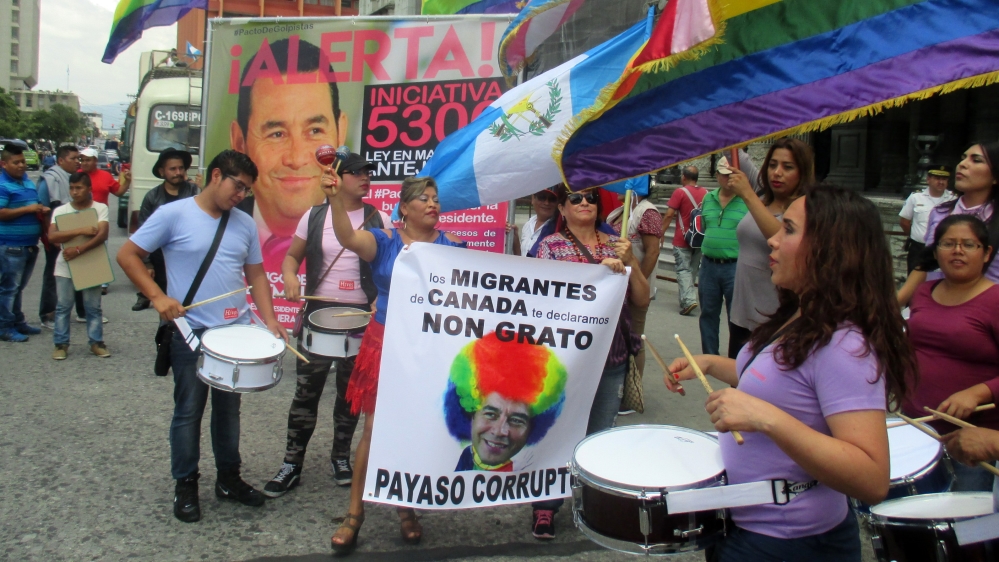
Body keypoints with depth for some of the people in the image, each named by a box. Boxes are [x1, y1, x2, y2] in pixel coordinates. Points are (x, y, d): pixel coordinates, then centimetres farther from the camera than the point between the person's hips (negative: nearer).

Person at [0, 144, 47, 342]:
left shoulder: (28, 182, 14)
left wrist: (41, 210, 6)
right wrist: (27, 209, -19)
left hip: (30, 244, 8)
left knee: (19, 287, 17)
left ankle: (18, 323, 26)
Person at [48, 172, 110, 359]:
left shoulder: (100, 208, -4)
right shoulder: (60, 210, -2)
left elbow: (102, 235, -16)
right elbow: (52, 236, -15)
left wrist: (78, 250, -24)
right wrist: (81, 231, -23)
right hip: (65, 268, 1)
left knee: (93, 307, 7)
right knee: (63, 307, 6)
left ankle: (96, 342, 16)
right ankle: (61, 344, 14)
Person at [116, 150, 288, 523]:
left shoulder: (245, 224, 7)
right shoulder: (173, 215, -7)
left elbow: (256, 275, 11)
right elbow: (127, 255, -5)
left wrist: (270, 321, 0)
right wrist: (157, 297, -15)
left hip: (237, 332, 5)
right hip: (190, 333, -4)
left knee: (229, 408, 14)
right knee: (189, 411, 5)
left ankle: (229, 478, 28)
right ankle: (185, 485, 20)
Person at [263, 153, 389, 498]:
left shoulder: (379, 220, 2)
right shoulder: (315, 216, 4)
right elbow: (293, 256, 11)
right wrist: (290, 277, -10)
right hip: (319, 313, 0)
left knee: (350, 391, 11)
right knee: (306, 390, 1)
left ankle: (341, 457, 29)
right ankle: (292, 464, 12)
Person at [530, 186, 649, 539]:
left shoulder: (615, 245, 8)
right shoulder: (551, 246, -1)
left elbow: (642, 300, 6)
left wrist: (630, 262, -10)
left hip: (613, 357, 3)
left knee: (600, 435, 11)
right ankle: (545, 506, 20)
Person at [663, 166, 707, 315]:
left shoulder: (680, 192, -11)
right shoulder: (705, 193, 4)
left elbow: (669, 215, -14)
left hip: (682, 240, -5)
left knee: (683, 270, -4)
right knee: (693, 269, 15)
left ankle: (688, 300, -18)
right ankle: (685, 296, 25)